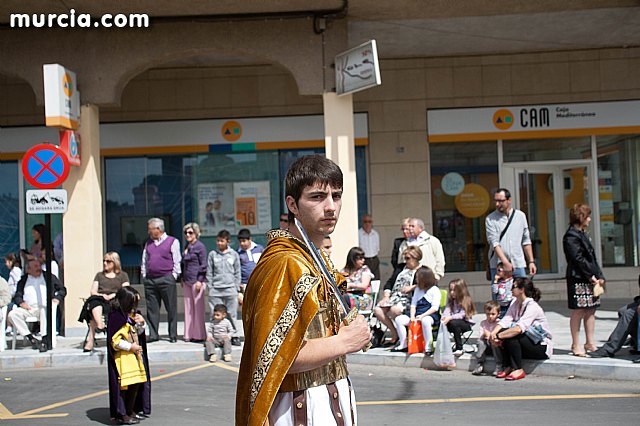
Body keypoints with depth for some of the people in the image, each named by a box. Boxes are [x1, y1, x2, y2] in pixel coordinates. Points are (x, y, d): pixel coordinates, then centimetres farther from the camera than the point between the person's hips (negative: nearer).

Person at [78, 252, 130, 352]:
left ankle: (90, 339, -45)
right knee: (94, 302, -38)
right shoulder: (99, 275, 31)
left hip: (115, 302, -2)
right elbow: (93, 292, 18)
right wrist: (101, 295, -5)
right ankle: (100, 325, -56)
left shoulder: (123, 275, 21)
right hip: (98, 301, 2)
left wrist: (111, 296, -10)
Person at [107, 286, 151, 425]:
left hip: (134, 355, 9)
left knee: (137, 384, 10)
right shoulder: (116, 316, -16)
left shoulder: (131, 315, 12)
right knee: (125, 385, -5)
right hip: (123, 357, -9)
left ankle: (131, 411, 23)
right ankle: (122, 415, 5)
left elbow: (137, 333, 21)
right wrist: (130, 347, -17)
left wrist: (141, 324, 2)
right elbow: (114, 340, -20)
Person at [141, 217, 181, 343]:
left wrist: (173, 276, -5)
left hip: (166, 279, -5)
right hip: (149, 280, 5)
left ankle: (173, 335, 4)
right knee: (152, 309, 5)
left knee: (171, 309, -2)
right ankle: (153, 334, 12)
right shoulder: (148, 243, 18)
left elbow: (176, 261, 1)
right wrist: (144, 276, 10)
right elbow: (144, 261, 20)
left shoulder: (172, 242, 3)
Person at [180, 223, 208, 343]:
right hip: (187, 281, 8)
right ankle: (189, 334, 14)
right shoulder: (186, 246, 15)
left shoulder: (200, 246, -7)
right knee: (188, 307, 9)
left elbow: (203, 265, -10)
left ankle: (199, 335, 2)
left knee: (198, 307, -3)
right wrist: (182, 279, 18)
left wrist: (200, 280, -14)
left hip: (197, 281, -8)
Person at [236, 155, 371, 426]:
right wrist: (344, 342, -17)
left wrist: (352, 332, 1)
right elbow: (273, 358, -26)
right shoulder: (285, 264, -21)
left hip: (330, 400, 9)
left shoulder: (318, 260, 9)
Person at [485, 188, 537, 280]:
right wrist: (505, 262, -21)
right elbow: (494, 242, -11)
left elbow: (526, 241, 14)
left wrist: (531, 261, 9)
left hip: (518, 265, 3)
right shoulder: (490, 219, -1)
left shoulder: (520, 216, 10)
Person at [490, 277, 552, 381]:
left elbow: (519, 329, -34)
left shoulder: (532, 306, -22)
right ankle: (507, 367, -10)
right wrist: (493, 333, -24)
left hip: (542, 347, -8)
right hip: (527, 342, 8)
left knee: (511, 336, -28)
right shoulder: (515, 303, 4)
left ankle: (518, 370, -18)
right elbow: (505, 321, -7)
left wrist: (498, 336, -31)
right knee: (503, 331, -14)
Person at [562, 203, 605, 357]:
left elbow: (592, 257, 17)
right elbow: (578, 259, -17)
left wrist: (599, 276, 7)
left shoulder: (582, 234, 18)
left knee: (590, 311, 10)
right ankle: (576, 345, 3)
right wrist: (592, 276, -15)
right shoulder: (571, 236, -11)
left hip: (590, 279, 9)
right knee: (578, 311, -4)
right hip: (578, 279, -9)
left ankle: (590, 343, 17)